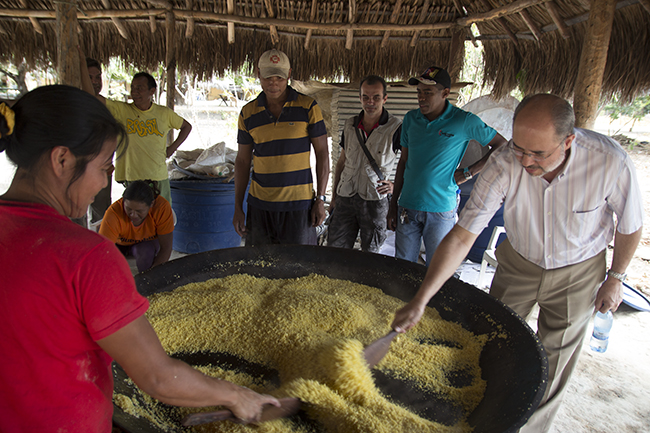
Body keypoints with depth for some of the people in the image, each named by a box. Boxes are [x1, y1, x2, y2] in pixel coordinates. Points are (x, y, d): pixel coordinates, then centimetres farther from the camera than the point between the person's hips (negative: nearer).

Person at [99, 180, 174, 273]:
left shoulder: (162, 207, -36)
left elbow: (166, 248, -29)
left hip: (146, 242, -1)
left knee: (147, 251, -33)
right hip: (120, 243, 1)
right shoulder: (113, 214, -38)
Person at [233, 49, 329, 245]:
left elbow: (322, 153, 1)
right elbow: (242, 160, 10)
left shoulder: (308, 107, -2)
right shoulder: (248, 113, 5)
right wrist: (238, 207, 7)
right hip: (260, 205, 2)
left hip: (298, 204, -2)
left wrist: (321, 199, -4)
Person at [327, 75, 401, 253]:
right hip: (345, 197, 4)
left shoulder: (396, 128, -6)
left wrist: (395, 186, -14)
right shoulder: (350, 125, 7)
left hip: (375, 200, -3)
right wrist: (334, 196, 16)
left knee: (371, 253, 9)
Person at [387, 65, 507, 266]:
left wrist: (469, 173, -6)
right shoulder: (410, 118, 6)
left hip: (440, 210, -3)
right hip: (407, 207, 4)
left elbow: (502, 147, 2)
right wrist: (393, 204, 12)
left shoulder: (464, 122, -7)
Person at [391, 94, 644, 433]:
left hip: (576, 273, -1)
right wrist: (420, 300, -34)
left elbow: (630, 224, -9)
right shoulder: (504, 165, -30)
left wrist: (615, 278, 2)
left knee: (551, 370, 10)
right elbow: (462, 236, -29)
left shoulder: (611, 162, -30)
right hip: (518, 263, 1)